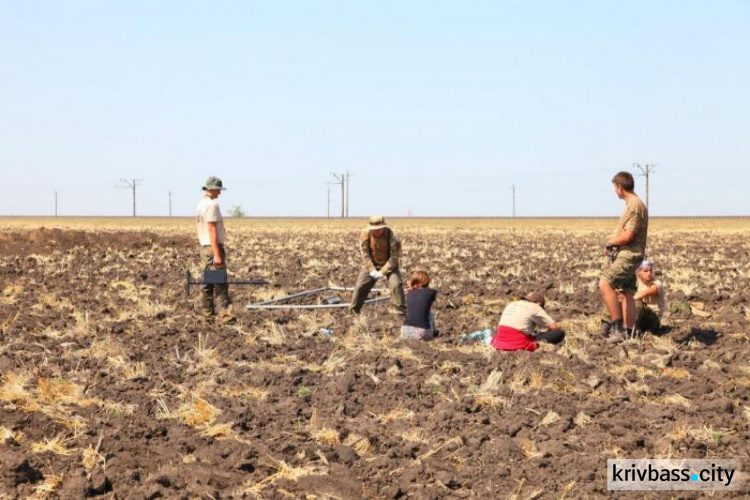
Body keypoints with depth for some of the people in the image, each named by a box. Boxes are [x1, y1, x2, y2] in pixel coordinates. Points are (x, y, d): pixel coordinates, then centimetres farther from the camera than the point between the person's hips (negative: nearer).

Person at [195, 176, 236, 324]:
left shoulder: (200, 205, 14)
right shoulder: (212, 204, -15)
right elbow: (212, 230, -20)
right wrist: (217, 255, -22)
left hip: (204, 247, 10)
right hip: (214, 247, -10)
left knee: (207, 283, 10)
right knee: (220, 284, -12)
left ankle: (208, 315, 13)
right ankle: (226, 315, -16)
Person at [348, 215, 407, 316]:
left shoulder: (391, 237, -25)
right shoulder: (365, 234, -17)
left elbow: (394, 257, -21)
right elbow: (365, 254, -11)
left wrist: (383, 272, -23)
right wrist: (372, 270, -18)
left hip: (388, 265, -2)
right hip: (371, 265, 2)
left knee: (396, 284, -21)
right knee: (360, 286, -4)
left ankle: (401, 311, -11)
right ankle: (353, 311, 12)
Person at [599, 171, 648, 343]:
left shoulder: (635, 206, -16)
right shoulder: (632, 204, 16)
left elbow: (627, 236, -21)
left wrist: (610, 242, -5)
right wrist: (612, 244, 7)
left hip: (629, 255, -11)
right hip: (626, 254, 11)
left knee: (605, 284, -21)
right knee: (625, 294, 12)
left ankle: (618, 327, -21)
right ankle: (628, 332, 16)